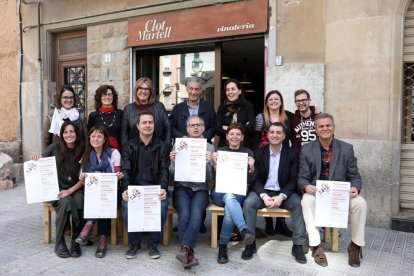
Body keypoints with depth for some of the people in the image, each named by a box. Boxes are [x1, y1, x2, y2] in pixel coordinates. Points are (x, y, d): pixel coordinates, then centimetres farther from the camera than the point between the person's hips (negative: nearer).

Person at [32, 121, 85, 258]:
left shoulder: (82, 151, 1)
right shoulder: (54, 148, 0)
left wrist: (70, 190, -15)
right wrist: (36, 162, -12)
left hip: (76, 189, 1)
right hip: (57, 188, 0)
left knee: (79, 201, -32)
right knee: (66, 202, -32)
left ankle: (75, 241, -18)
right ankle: (59, 243, -17)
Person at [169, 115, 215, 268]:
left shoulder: (210, 148, 8)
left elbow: (209, 178, 3)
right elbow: (173, 175, 7)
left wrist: (207, 164, -16)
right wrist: (174, 163, -14)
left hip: (200, 189, 0)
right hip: (182, 188, 0)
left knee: (196, 215, -31)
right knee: (184, 215, -28)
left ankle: (185, 249, -38)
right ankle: (190, 254, -26)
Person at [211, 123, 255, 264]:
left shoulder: (248, 152, 13)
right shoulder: (220, 151, 13)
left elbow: (250, 180, 6)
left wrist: (252, 168, -15)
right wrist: (215, 163, -15)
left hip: (240, 192, 0)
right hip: (220, 191, 0)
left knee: (230, 204, -34)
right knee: (229, 197, -36)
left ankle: (223, 245, -27)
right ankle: (244, 230, -53)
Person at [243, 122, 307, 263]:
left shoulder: (292, 154, 0)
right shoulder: (259, 153, 1)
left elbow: (294, 180, -5)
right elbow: (255, 178, -3)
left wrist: (281, 196, -22)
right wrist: (264, 195, -22)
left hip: (284, 192, 0)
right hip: (263, 191, 0)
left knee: (299, 204, -28)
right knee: (248, 203, -28)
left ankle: (298, 245, -16)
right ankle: (250, 243, -14)